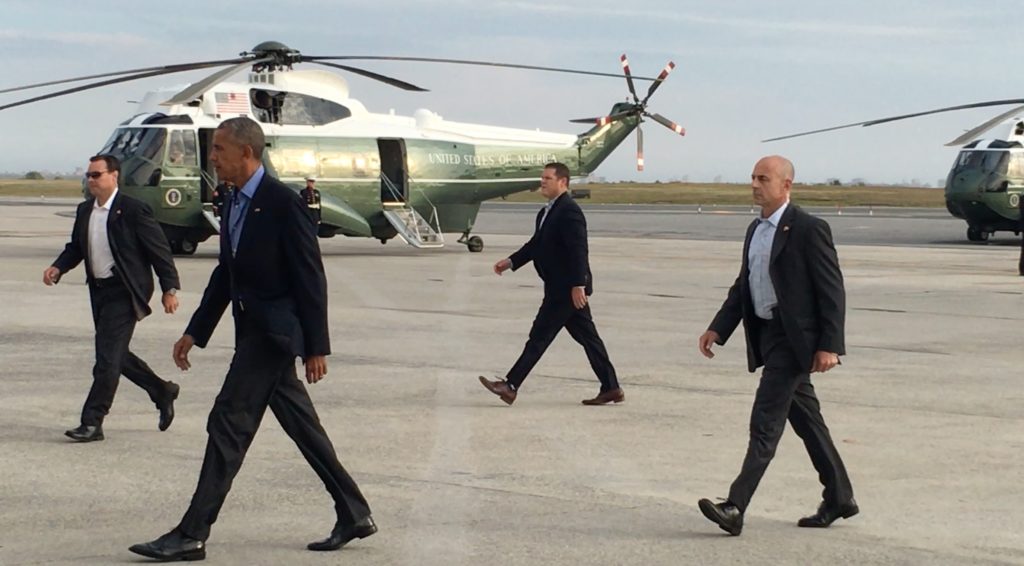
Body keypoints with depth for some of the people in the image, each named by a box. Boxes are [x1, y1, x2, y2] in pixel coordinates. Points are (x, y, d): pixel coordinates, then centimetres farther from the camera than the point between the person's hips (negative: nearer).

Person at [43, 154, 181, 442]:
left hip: (123, 292, -8)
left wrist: (169, 289, -12)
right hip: (99, 290, 8)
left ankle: (92, 422, -5)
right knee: (116, 356, 16)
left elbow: (159, 249, -11)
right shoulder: (84, 211, 9)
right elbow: (75, 247, 18)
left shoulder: (133, 210, -13)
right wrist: (58, 267, -2)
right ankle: (162, 392, 34)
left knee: (108, 356, -9)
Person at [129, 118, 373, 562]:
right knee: (301, 425, 13)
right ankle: (354, 515, 22)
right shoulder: (234, 206, 13)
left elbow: (310, 277, -15)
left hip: (274, 333, -9)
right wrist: (195, 332, 18)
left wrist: (316, 346, -16)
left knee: (229, 423, -10)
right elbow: (225, 275, 20)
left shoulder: (283, 203, -15)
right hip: (254, 332, 9)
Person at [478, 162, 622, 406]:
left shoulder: (569, 211, -17)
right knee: (587, 337, 11)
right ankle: (611, 388, 14)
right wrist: (511, 261, 12)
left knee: (540, 336, -7)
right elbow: (536, 244, 21)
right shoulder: (547, 212, 15)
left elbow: (578, 250, -23)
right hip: (560, 287, 10)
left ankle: (511, 386, -4)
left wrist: (578, 285, -27)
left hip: (566, 288, -10)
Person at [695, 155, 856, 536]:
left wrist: (829, 345, -18)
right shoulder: (756, 230, 14)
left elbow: (832, 291, -14)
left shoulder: (808, 230, -13)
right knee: (805, 419, 15)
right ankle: (839, 498, 25)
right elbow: (743, 286, 19)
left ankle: (735, 508, -15)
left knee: (765, 423, -12)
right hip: (766, 335, 9)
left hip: (793, 338, -9)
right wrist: (718, 329, 9)